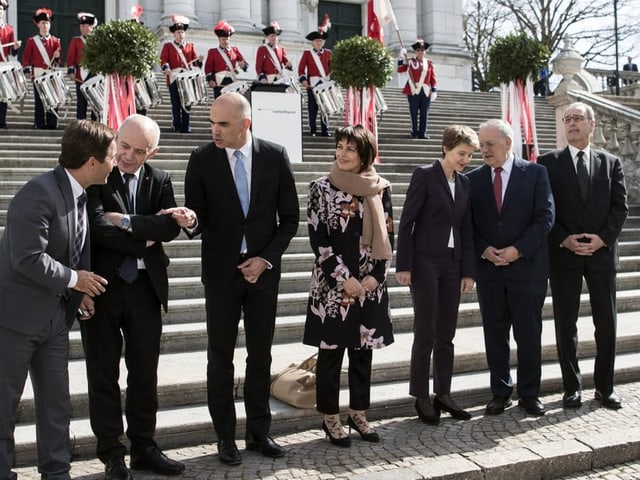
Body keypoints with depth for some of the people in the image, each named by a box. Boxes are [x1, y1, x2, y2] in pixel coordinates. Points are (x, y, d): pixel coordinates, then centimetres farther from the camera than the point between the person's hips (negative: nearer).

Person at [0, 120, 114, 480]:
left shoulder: (83, 195, 6)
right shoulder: (39, 193, -21)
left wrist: (79, 296, 3)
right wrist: (73, 280, -15)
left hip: (57, 315, 8)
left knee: (57, 403, 14)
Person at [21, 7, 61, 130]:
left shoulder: (55, 41, 10)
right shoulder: (32, 40, 5)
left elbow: (58, 60, 9)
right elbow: (26, 57, 3)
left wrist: (57, 56, -13)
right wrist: (27, 71, -6)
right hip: (38, 74, -2)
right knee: (39, 100, -1)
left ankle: (52, 124, 4)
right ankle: (39, 124, 4)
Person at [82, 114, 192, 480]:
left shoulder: (160, 180, 6)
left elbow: (172, 226, -8)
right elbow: (97, 227, -20)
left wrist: (126, 221, -17)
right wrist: (145, 239, -12)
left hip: (145, 286, 4)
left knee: (145, 372, 11)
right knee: (104, 373, 6)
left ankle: (144, 447, 25)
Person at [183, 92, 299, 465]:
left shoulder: (275, 156, -3)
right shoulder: (202, 159, -6)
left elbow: (290, 217, 1)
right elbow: (197, 218, -5)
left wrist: (266, 258, -8)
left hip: (263, 270, 1)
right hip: (221, 271, -1)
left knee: (261, 355, 10)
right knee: (221, 357, 6)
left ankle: (259, 431, 23)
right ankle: (226, 436, 18)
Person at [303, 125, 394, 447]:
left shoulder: (380, 189, 5)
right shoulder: (321, 188, -3)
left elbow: (387, 236, 6)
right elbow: (318, 239, -7)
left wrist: (375, 276, -5)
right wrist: (344, 278, -12)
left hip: (370, 284, 3)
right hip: (332, 283, -3)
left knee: (363, 350, 11)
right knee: (331, 352, 4)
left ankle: (358, 412, 24)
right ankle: (330, 417, 16)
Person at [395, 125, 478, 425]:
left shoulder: (465, 183, 12)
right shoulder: (424, 175, -5)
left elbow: (466, 230, 11)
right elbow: (407, 223, -8)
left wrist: (469, 271, 6)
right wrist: (403, 265, -13)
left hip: (452, 264, 6)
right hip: (425, 262, -5)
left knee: (446, 333, 8)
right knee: (426, 332, -1)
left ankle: (443, 394, 17)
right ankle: (421, 398, 9)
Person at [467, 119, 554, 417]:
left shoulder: (535, 173, 0)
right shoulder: (474, 179, 6)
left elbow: (545, 217, -6)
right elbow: (468, 224, 6)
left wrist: (518, 250, -14)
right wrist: (484, 250, -10)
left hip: (527, 267, -2)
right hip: (488, 269, 2)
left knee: (528, 335, 5)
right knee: (494, 334, 8)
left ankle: (529, 394, 18)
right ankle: (501, 393, 19)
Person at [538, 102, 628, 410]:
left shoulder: (611, 163, 9)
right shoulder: (548, 163, 3)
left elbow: (620, 207, 2)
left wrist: (602, 238, -11)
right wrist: (564, 240, -12)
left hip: (602, 252, 2)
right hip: (564, 254, -1)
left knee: (606, 323, 6)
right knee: (566, 324, 3)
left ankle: (604, 387, 18)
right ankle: (572, 387, 14)